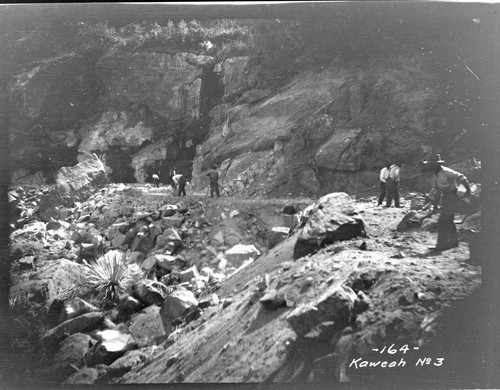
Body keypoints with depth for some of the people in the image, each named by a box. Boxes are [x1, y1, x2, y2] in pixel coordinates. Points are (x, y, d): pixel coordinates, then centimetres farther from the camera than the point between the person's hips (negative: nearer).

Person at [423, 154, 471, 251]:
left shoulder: (446, 172, -21)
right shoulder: (436, 174, 8)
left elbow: (461, 178, -24)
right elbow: (437, 190, 15)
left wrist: (468, 189, -22)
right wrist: (435, 205, 16)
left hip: (452, 196, -9)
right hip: (445, 197, 10)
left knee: (442, 221, -9)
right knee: (448, 221, 18)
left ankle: (441, 244, -4)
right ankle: (453, 241, 31)